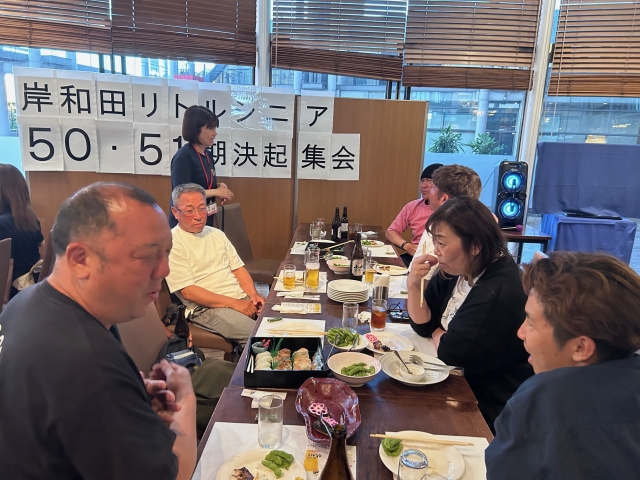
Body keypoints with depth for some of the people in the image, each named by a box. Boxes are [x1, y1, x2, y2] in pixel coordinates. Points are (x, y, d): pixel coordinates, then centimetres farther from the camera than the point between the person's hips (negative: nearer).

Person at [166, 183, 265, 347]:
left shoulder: (216, 234, 15)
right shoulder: (172, 243, -8)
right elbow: (188, 291, -13)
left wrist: (253, 294, -5)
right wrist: (234, 303, -17)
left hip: (242, 298, 7)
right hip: (208, 307, -7)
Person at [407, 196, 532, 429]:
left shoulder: (500, 292, -29)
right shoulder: (454, 271, -1)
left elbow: (450, 352, -24)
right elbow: (423, 324, 3)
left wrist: (437, 333, -3)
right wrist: (413, 285, -13)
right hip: (459, 385, 7)